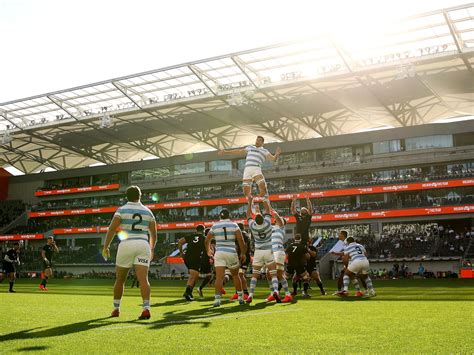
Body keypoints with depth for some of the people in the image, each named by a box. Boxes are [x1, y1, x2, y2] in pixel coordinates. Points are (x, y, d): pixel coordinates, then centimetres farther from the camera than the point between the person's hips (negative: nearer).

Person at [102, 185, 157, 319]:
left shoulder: (122, 210, 3)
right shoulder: (147, 211, 13)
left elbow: (112, 229, -8)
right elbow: (153, 234, 16)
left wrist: (106, 247, -1)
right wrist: (152, 249, 29)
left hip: (126, 244, -1)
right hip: (143, 245, 2)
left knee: (119, 280, 14)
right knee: (143, 279, -8)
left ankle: (116, 308, 25)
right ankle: (146, 308, -23)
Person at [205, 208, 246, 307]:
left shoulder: (215, 226, 6)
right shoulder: (234, 225, 1)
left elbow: (207, 240, 14)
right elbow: (240, 240, -4)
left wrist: (208, 250, 32)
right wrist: (243, 253, 6)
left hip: (219, 253, 0)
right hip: (231, 252, 0)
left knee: (219, 277, -5)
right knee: (235, 275, 16)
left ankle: (217, 299, -17)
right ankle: (240, 297, 23)